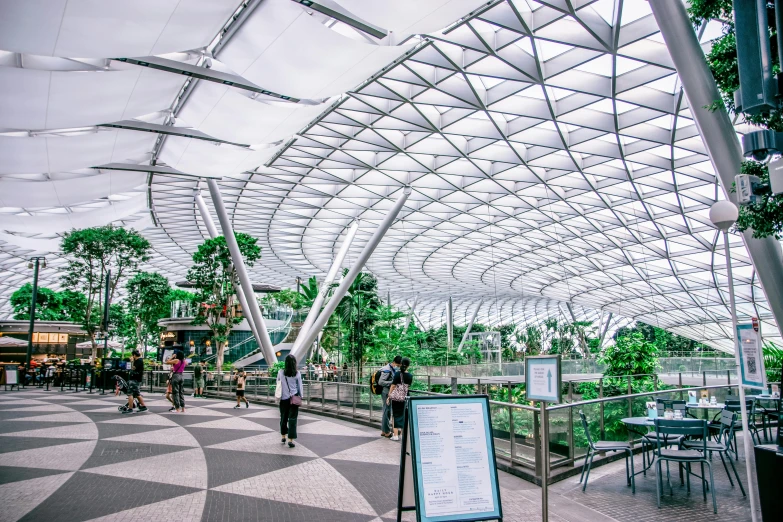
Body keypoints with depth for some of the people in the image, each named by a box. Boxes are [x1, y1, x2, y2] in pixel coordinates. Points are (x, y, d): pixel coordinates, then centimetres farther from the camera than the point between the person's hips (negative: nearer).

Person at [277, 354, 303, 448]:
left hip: (283, 398, 2)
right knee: (292, 418, 2)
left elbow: (278, 383, 8)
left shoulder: (281, 372, -6)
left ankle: (283, 437, 31)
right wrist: (300, 396, 11)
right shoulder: (297, 373, -8)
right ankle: (290, 440, -2)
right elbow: (299, 386, 0)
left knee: (283, 417, 17)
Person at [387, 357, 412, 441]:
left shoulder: (398, 374, -9)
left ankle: (395, 435, 4)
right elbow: (408, 386, 10)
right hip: (404, 397, 3)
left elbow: (393, 386, -9)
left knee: (395, 414, 4)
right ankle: (401, 432, 20)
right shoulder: (410, 376, 1)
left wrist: (389, 396, -2)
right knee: (402, 415, 15)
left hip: (395, 396, -3)